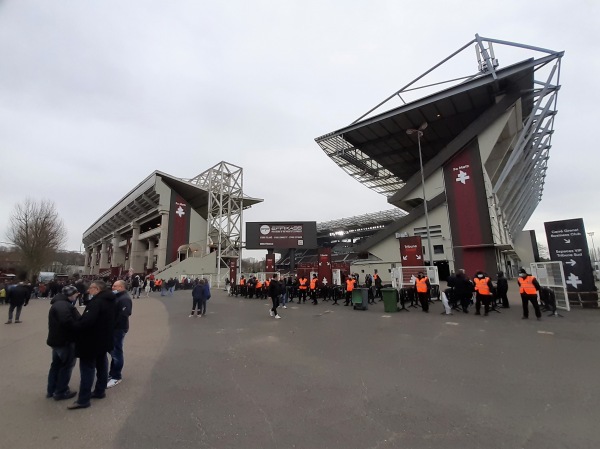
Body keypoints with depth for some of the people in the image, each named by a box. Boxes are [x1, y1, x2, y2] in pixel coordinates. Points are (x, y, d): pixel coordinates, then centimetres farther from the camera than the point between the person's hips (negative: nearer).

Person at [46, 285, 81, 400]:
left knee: (56, 364, 21)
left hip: (57, 339, 11)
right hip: (65, 340, -11)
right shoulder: (63, 305, -24)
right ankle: (61, 392, 13)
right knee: (67, 365, 3)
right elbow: (67, 321, -37)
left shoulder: (59, 303, 12)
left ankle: (51, 390, 32)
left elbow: (72, 318, 11)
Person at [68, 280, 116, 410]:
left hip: (92, 341, -9)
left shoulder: (96, 302, -24)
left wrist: (73, 326, -18)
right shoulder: (108, 300, 6)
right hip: (103, 339, 10)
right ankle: (100, 391, 32)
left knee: (87, 368, 0)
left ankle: (83, 400, 8)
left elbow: (87, 321, -34)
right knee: (101, 365, 19)